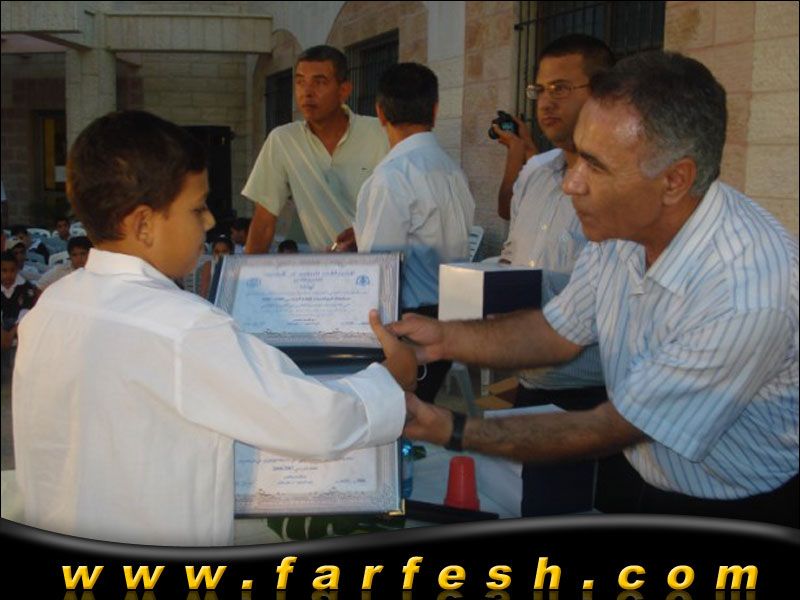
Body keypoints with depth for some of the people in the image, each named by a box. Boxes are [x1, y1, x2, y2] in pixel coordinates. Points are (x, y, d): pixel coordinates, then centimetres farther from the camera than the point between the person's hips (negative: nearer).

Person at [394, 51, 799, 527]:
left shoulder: (748, 293, -31)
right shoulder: (625, 222, -9)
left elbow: (612, 430, -23)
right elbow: (559, 333, 6)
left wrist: (451, 431, -22)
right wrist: (445, 337, -8)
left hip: (746, 509, -6)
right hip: (653, 488, 6)